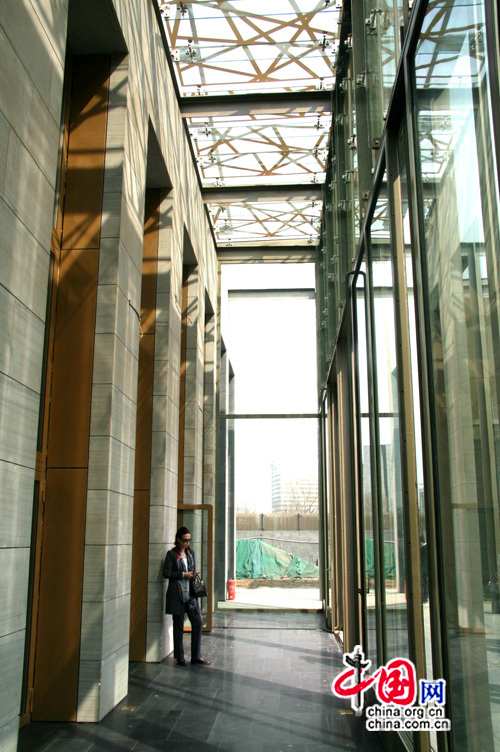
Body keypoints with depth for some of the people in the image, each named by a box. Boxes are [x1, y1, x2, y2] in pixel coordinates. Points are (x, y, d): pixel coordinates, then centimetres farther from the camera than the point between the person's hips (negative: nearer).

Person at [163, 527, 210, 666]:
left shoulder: (190, 553, 13)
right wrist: (183, 575, -13)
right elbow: (166, 573, -9)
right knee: (178, 625, 3)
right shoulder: (171, 554, -4)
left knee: (198, 622, 0)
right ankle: (179, 657, 15)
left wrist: (194, 575, 1)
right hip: (177, 593, -5)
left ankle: (196, 656, 9)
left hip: (190, 593, 5)